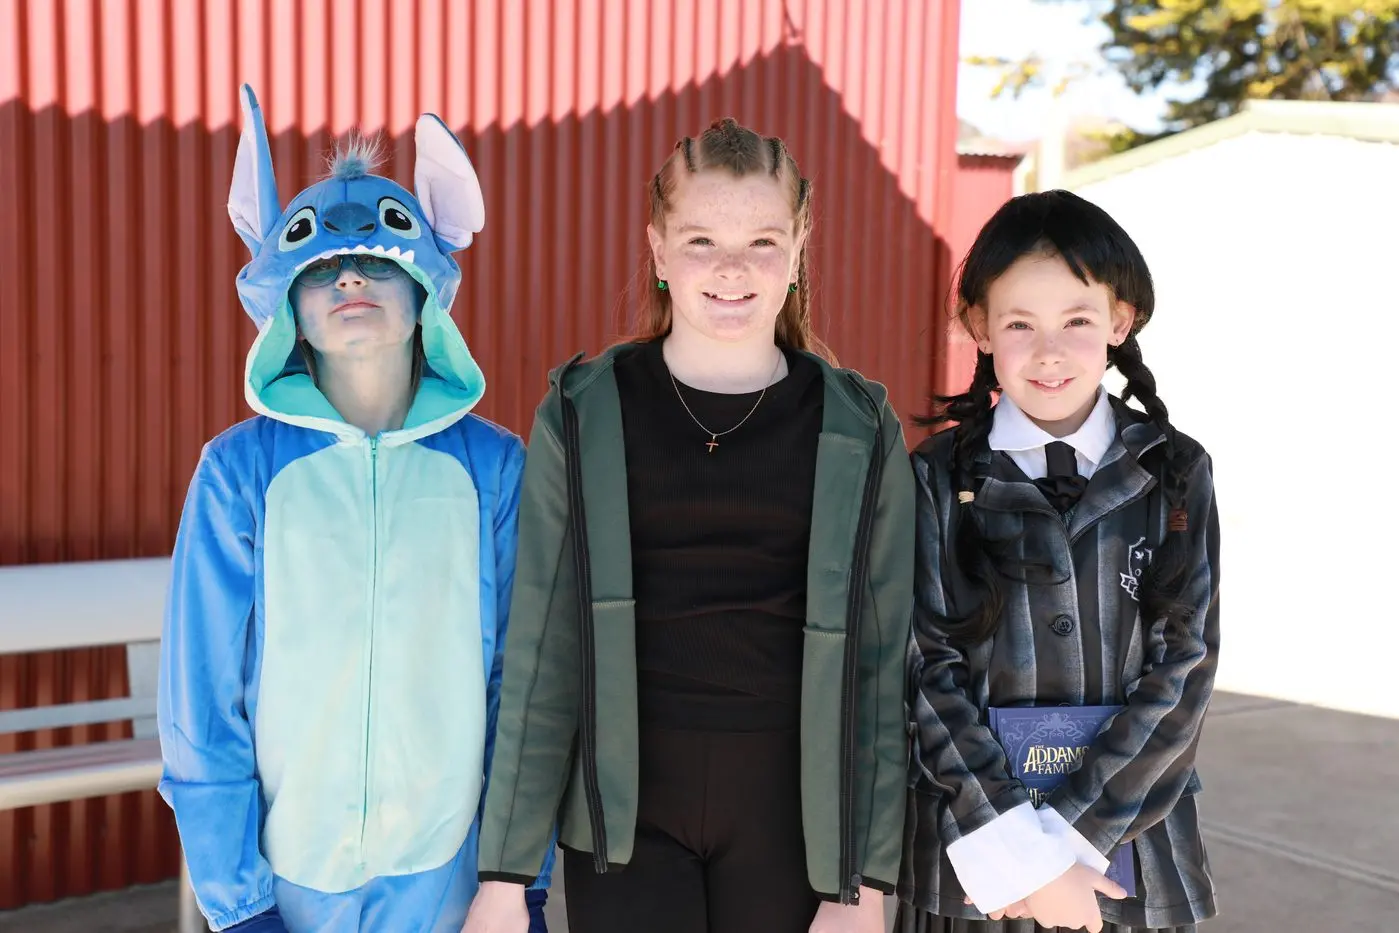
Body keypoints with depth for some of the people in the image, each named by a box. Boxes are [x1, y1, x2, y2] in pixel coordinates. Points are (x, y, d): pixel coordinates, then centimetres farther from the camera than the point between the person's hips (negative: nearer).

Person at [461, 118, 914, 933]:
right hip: (626, 812, 0)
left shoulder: (859, 432, -2)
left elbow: (881, 663, 0)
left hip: (792, 816, 1)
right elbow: (542, 647, -3)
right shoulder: (583, 417, -4)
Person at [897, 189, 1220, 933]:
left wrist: (1068, 835, -13)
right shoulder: (939, 479, -4)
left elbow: (1183, 669, -5)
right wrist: (1021, 854, -14)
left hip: (1131, 845, 1)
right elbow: (928, 671, -8)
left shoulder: (1175, 475, -2)